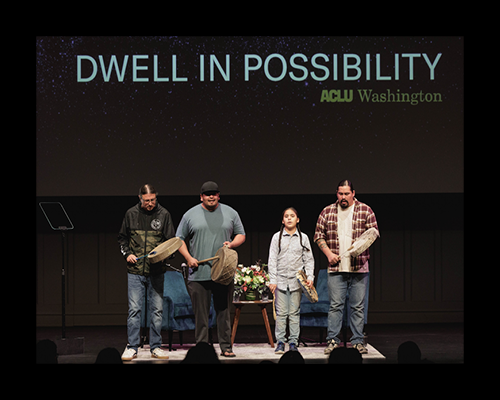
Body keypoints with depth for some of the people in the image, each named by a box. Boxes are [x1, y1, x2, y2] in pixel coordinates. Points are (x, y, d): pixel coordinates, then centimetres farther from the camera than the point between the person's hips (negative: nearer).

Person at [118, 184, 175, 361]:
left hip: (156, 271, 0)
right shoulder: (131, 214, 5)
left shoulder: (164, 215, 3)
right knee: (134, 310, -2)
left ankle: (155, 347, 13)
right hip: (135, 270, 0)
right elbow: (122, 238, 16)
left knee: (157, 310, 4)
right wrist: (127, 254, 0)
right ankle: (132, 348, 4)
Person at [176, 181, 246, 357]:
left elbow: (241, 235, 16)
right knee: (200, 313, 1)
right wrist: (188, 258, -3)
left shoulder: (230, 213, 10)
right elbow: (179, 239, 11)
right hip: (198, 273, -1)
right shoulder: (190, 215, 6)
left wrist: (232, 244, -6)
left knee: (224, 310, 4)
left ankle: (226, 346, 9)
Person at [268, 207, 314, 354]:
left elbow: (309, 259, 8)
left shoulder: (303, 238, 7)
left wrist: (310, 277, -4)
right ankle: (280, 342, 3)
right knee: (281, 313, -1)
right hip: (281, 279, 0)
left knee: (295, 313, 2)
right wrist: (272, 280, -3)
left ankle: (293, 342, 7)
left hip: (297, 280, 0)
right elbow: (272, 260, 3)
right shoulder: (277, 237, 5)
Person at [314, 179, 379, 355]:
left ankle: (357, 341, 8)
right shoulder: (327, 212, 8)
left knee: (358, 306, 3)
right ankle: (332, 340, 3)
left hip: (359, 267, 0)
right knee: (335, 305, -1)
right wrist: (328, 253, -4)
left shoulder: (365, 211, 5)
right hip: (336, 268, 0)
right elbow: (318, 235, 10)